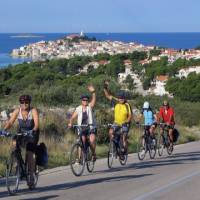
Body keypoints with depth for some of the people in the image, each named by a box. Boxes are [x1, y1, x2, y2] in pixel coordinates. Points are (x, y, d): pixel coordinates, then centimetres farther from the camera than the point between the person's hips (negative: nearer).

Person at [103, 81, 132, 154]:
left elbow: (130, 116, -14)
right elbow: (108, 96, -2)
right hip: (116, 122, 3)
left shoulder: (127, 105, -15)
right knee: (110, 132, -21)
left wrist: (126, 122, -28)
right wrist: (105, 88, -14)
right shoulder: (116, 102, -5)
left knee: (124, 138, -10)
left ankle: (125, 151, 3)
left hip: (125, 123, -3)